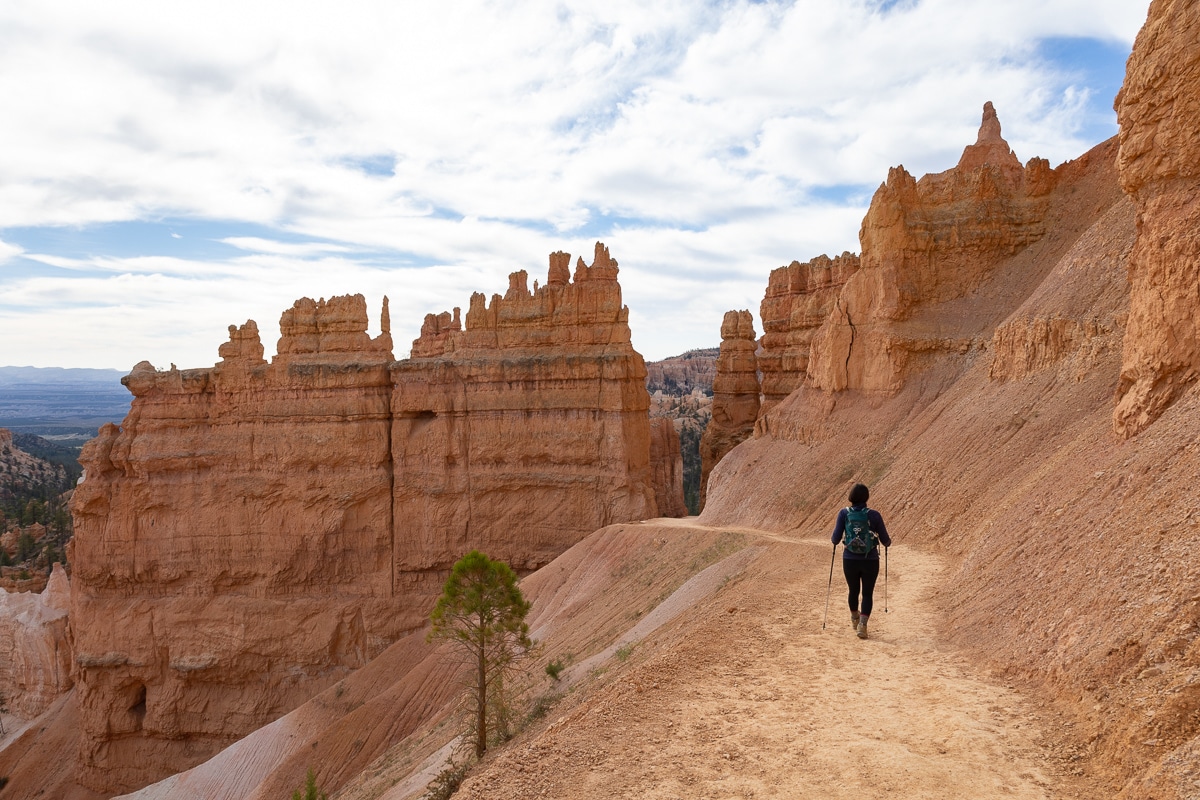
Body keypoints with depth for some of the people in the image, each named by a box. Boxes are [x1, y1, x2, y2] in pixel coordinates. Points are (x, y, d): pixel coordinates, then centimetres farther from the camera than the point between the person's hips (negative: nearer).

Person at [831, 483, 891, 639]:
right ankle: (863, 624, -6)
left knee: (853, 591, 21)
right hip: (870, 561, -2)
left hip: (850, 560, 2)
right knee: (867, 593, 10)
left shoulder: (844, 513, -9)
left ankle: (855, 619, 44)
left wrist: (835, 542, 15)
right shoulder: (874, 515, -10)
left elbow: (836, 537, -9)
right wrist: (889, 542, 20)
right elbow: (885, 540, -4)